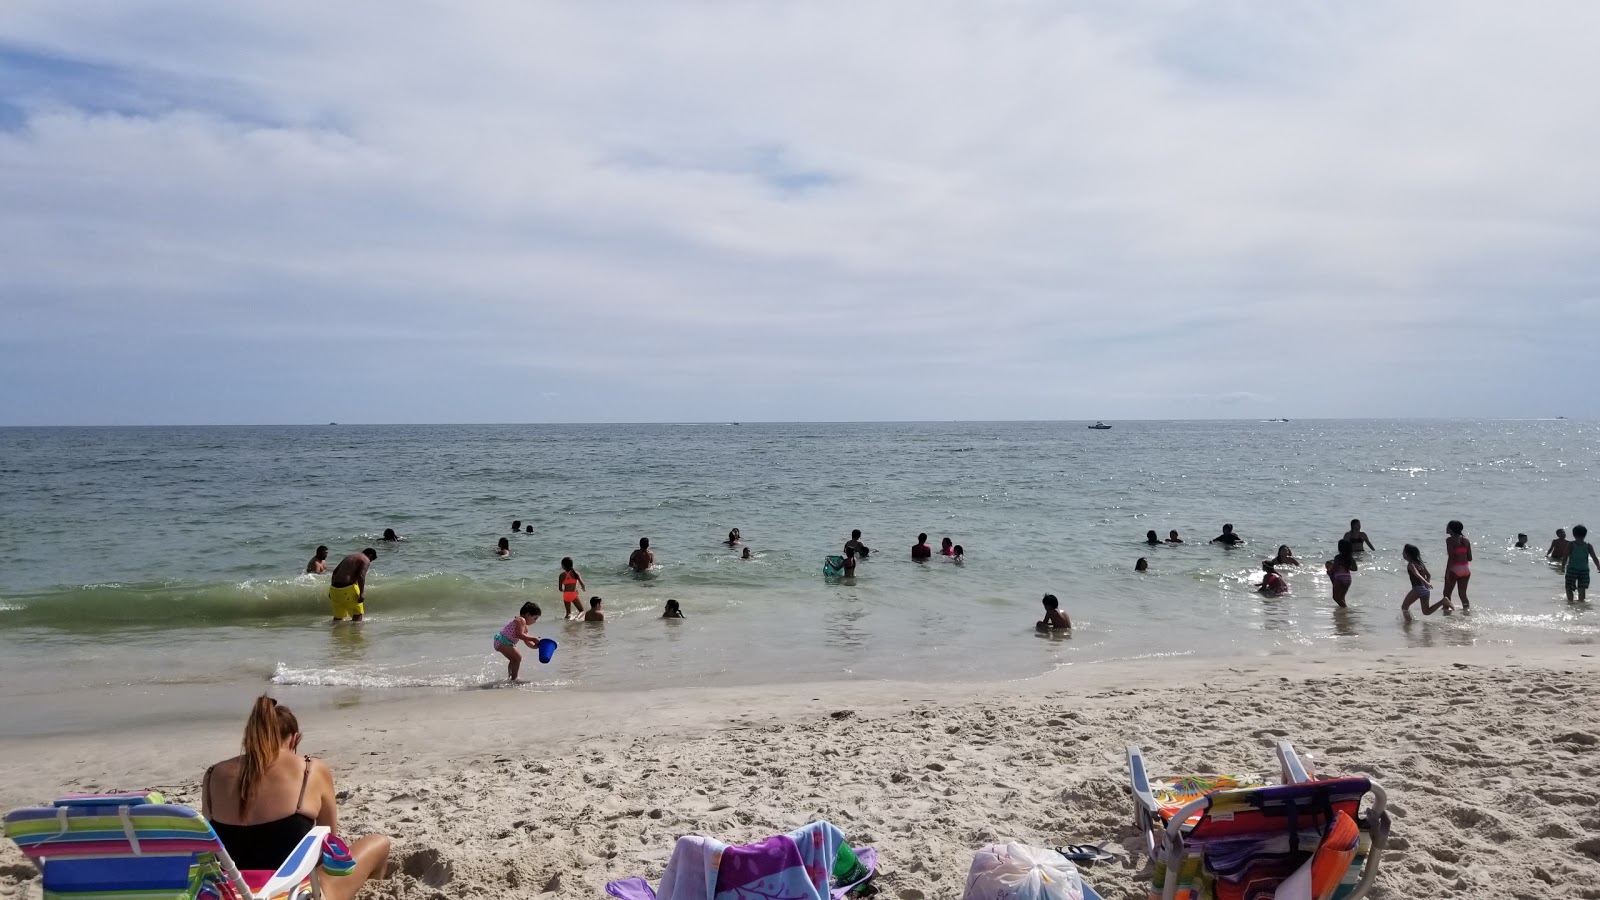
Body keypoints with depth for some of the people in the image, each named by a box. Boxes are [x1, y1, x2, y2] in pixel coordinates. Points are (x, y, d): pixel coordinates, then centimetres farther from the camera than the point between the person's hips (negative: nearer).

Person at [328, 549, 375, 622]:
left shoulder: (349, 557, 24)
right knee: (358, 613, 4)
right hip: (348, 589, -7)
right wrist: (362, 593, -15)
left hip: (334, 588, 7)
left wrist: (331, 590, 23)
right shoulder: (366, 560, 1)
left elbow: (335, 571, 21)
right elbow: (361, 576, -15)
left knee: (338, 616, 18)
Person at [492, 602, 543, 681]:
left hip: (500, 642, 11)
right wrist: (533, 639, -20)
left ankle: (509, 677, 30)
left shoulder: (525, 627, 19)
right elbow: (519, 635, -25)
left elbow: (526, 641, 16)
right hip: (502, 641, -11)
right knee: (518, 657, -11)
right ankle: (513, 678, -7)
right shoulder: (521, 620, -13)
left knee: (513, 659, 25)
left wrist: (535, 646, 1)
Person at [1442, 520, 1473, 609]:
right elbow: (1470, 558, 8)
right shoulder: (1466, 540, 8)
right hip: (1466, 568, 6)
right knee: (1463, 594, 14)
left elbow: (1451, 557, -16)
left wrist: (1447, 572, -15)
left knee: (1447, 593, 5)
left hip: (1454, 568, -6)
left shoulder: (1450, 540, -9)